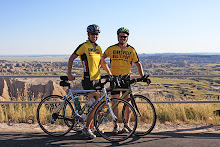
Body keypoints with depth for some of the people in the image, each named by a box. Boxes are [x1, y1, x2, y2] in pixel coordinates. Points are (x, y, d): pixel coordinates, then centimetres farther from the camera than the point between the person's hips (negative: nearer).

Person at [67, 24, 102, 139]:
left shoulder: (98, 48, 13)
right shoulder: (84, 46, -8)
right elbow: (71, 59, -4)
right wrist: (69, 74, -8)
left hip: (96, 79, 7)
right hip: (88, 79, -7)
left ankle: (91, 127, 24)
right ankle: (87, 128, -3)